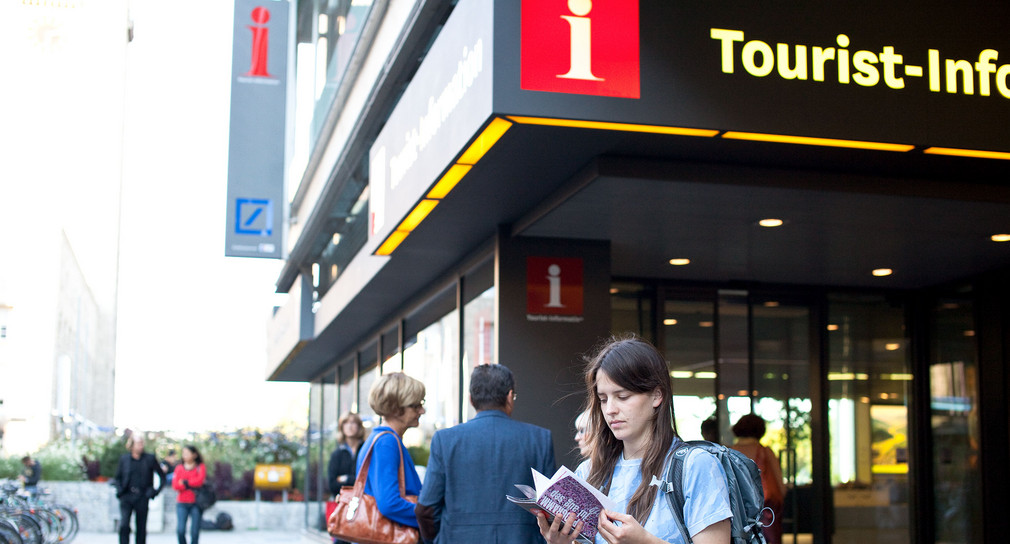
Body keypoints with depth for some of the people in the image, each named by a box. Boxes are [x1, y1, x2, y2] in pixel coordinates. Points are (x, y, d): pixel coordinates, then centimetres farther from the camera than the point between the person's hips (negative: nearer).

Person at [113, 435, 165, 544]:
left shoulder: (150, 459, 1)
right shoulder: (124, 458, 5)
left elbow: (162, 476, 8)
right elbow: (118, 477, 19)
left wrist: (156, 491, -1)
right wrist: (119, 491, 5)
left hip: (142, 498, 0)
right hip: (126, 497, 0)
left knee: (141, 529, 4)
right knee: (123, 525, -15)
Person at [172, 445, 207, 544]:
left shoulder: (200, 467, 6)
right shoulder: (179, 468, 10)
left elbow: (200, 480, -12)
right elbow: (175, 485, -2)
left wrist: (185, 482, -6)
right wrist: (192, 485, -7)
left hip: (196, 503, -1)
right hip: (182, 503, 1)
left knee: (194, 531, -3)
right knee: (180, 530, -11)